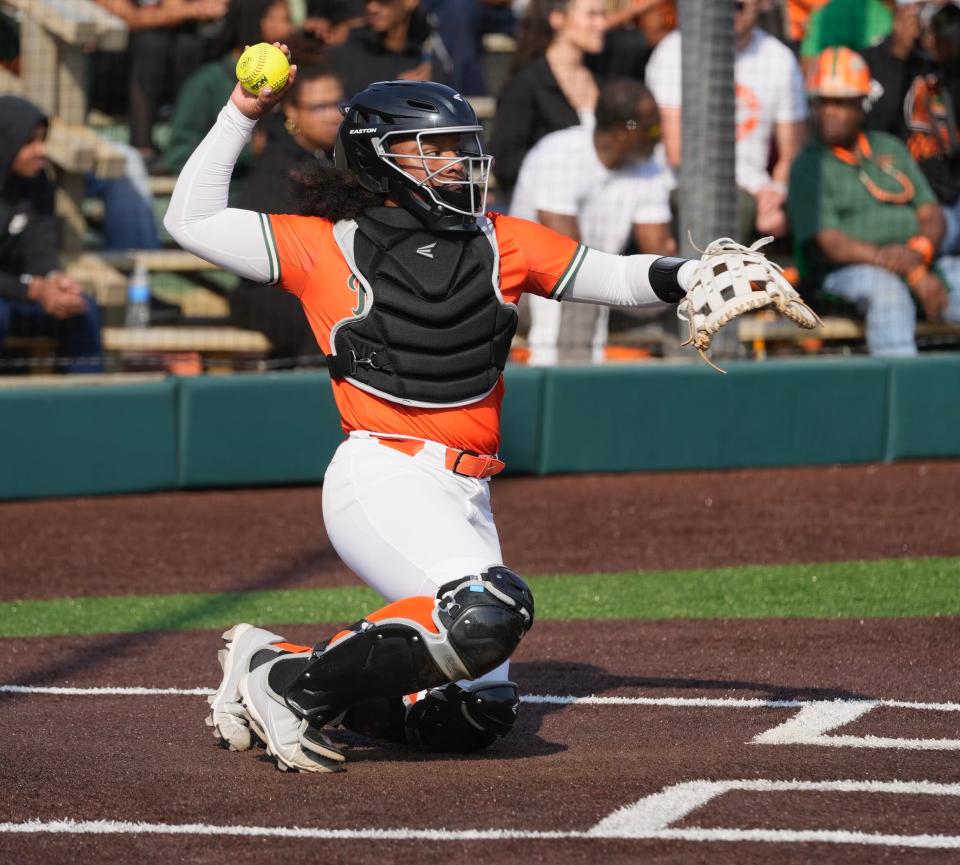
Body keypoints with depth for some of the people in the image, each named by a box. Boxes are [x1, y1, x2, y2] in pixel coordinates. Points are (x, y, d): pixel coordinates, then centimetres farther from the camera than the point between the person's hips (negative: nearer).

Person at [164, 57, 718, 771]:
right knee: (487, 614, -32)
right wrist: (241, 116, 3)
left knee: (476, 716, 4)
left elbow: (617, 277, 15)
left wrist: (693, 276, -4)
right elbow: (191, 222, 7)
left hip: (467, 497, 7)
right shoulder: (327, 245, 6)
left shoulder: (498, 242, 16)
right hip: (381, 477, -7)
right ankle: (285, 680, -17)